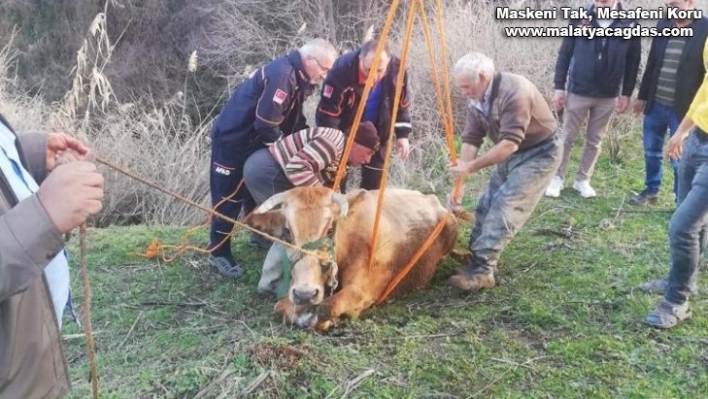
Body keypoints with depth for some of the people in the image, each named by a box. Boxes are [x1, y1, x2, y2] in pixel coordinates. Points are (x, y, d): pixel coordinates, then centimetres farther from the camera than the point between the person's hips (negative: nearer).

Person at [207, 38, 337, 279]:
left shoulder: (299, 77, 4)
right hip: (232, 139, -10)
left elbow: (293, 119, 13)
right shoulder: (282, 75, -28)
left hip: (254, 141, 10)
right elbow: (266, 125, -29)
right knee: (229, 196, -3)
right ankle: (218, 252, 7)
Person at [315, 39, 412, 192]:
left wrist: (402, 134, -7)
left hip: (377, 133, 3)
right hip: (345, 132, -3)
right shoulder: (342, 70, -32)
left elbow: (401, 105, -2)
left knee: (374, 182, 9)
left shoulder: (397, 70, -20)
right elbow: (327, 113, -26)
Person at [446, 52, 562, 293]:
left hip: (539, 152, -8)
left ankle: (482, 270, -18)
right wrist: (458, 185, -12)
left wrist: (471, 167, -35)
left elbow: (510, 143, -34)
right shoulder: (477, 100, -4)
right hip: (511, 154, 9)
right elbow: (470, 140, -6)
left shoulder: (514, 92, -30)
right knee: (486, 205, 3)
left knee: (505, 207, -18)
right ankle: (479, 261, 13)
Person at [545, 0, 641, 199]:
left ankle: (582, 179, 24)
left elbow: (633, 62, 3)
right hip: (578, 92, -1)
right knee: (567, 138, 6)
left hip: (608, 97, 1)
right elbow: (564, 54, -2)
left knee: (594, 141, 11)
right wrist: (559, 87, -5)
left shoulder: (630, 24, -3)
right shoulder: (580, 19, -4)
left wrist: (626, 94, 2)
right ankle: (558, 178, 19)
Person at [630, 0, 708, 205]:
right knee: (651, 152, 17)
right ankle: (651, 190, 36)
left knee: (679, 159, 4)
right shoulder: (663, 24, 5)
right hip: (655, 104, 5)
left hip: (683, 109, -5)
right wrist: (642, 95, 13)